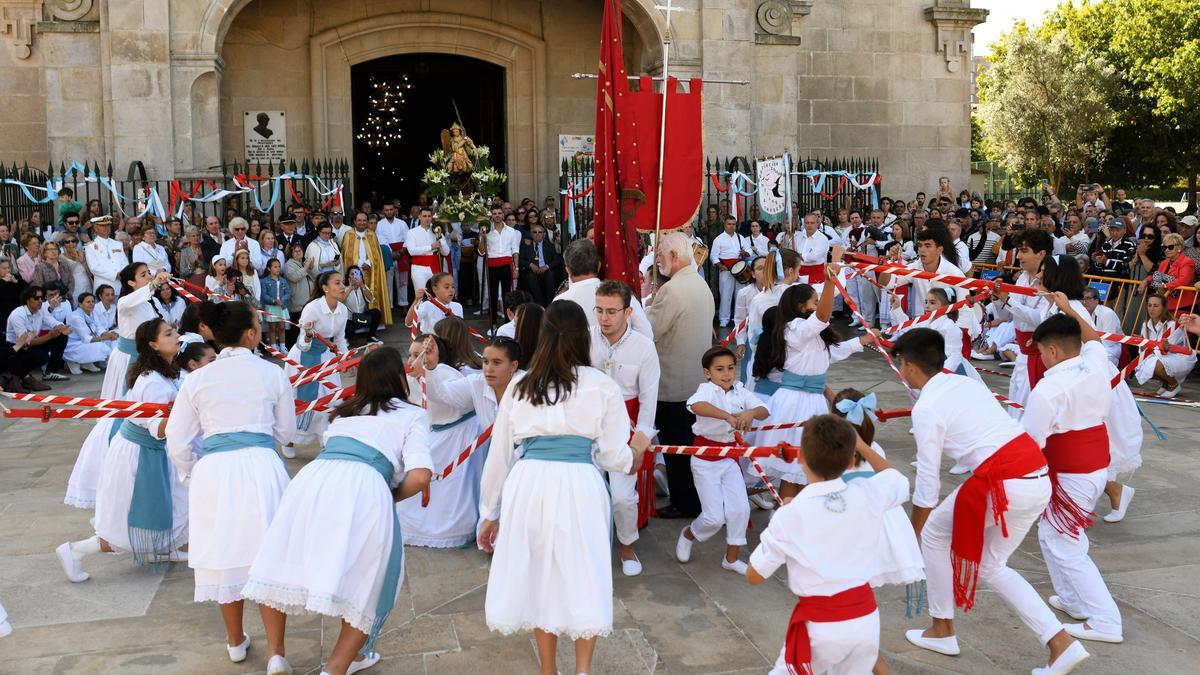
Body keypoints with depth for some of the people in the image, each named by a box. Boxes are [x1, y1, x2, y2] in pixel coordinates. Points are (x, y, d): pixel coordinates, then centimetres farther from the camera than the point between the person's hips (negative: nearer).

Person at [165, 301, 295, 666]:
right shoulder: (273, 374, 2)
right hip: (261, 467, -2)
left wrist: (192, 473, 25)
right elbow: (285, 432, 12)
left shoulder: (197, 379, 4)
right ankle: (276, 653, -1)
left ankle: (235, 642, 35)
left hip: (213, 471, 2)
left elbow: (177, 443, 7)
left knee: (224, 555, 17)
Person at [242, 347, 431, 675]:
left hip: (312, 479, 4)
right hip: (363, 488, -4)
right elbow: (420, 475, 2)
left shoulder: (344, 411, 31)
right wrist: (391, 497, 20)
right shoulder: (413, 415, 16)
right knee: (365, 587, 13)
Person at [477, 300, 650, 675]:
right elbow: (614, 457, 7)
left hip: (527, 484, 3)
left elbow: (499, 454, 15)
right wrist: (637, 449, 30)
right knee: (583, 578, 12)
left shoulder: (519, 386, 12)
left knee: (539, 575, 17)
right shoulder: (603, 386, 5)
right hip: (579, 486, -3)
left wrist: (490, 513, 24)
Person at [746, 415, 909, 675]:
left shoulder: (790, 515, -15)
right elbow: (897, 479, 20)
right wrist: (861, 445, 26)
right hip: (866, 617, 4)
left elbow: (754, 576, -2)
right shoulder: (869, 495, -6)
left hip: (819, 627, -4)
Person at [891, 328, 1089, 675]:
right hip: (1039, 478, 8)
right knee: (991, 566, 21)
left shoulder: (926, 408, -5)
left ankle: (942, 630, 26)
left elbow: (927, 480, -2)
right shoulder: (966, 383, 18)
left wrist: (912, 535, 8)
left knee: (936, 535, 16)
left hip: (1003, 483, -8)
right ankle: (1061, 643, 12)